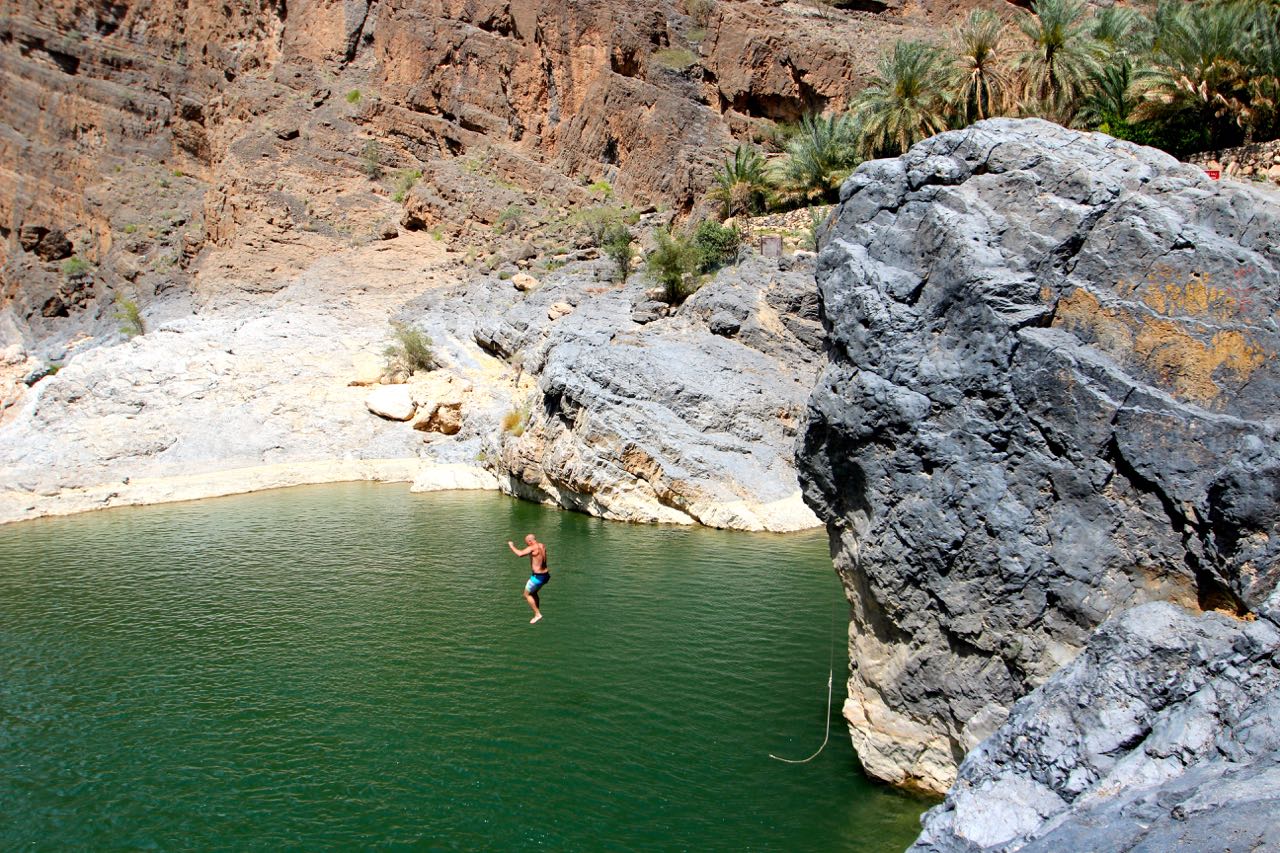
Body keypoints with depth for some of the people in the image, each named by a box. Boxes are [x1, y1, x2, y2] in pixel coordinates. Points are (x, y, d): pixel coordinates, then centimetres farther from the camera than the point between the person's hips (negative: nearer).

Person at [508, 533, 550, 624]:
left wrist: (511, 546, -16)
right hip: (545, 575, 8)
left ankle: (537, 614, 7)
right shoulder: (542, 546, 6)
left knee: (527, 594, 9)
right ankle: (538, 613, 28)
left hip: (537, 576, -8)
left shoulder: (532, 548, -19)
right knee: (533, 593, 26)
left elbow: (520, 554, -32)